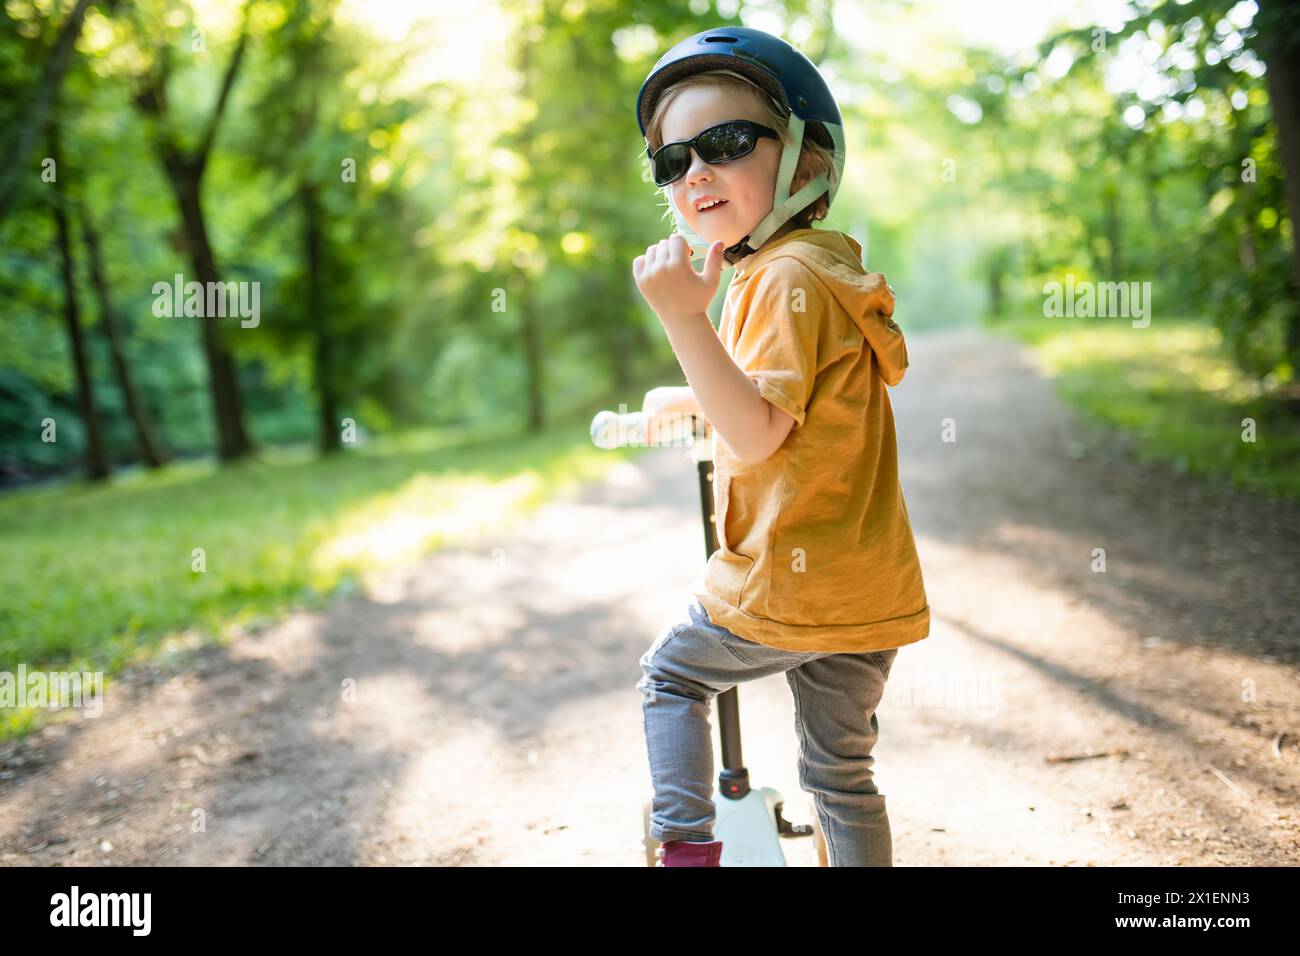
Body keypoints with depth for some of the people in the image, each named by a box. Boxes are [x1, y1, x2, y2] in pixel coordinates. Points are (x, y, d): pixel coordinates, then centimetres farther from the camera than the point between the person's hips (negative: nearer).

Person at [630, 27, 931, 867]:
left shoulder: (785, 277, -17)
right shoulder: (824, 266, 14)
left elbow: (756, 433, -27)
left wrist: (684, 319, -34)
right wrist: (688, 398, 37)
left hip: (785, 584, -8)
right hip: (867, 593, 9)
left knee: (671, 675, 18)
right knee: (842, 774, 18)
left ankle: (687, 842, 14)